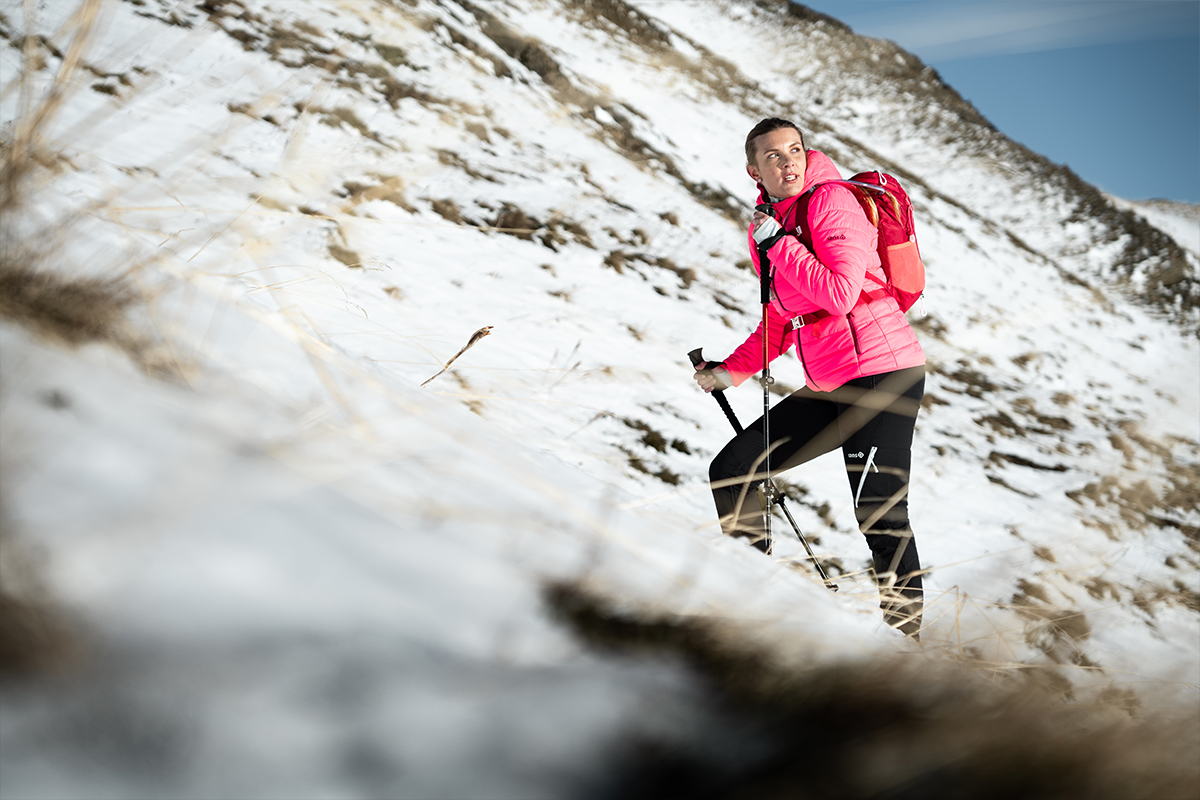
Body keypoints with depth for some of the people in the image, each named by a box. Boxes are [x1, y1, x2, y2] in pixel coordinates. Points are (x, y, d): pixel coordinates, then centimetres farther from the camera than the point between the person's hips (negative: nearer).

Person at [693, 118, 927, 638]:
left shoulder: (831, 201, -9)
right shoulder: (765, 228, 14)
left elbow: (838, 295, -22)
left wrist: (778, 243, -14)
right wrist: (729, 372, 13)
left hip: (882, 372, -8)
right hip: (827, 388, 8)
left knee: (878, 511, -15)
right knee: (731, 472, 8)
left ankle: (906, 631, -5)